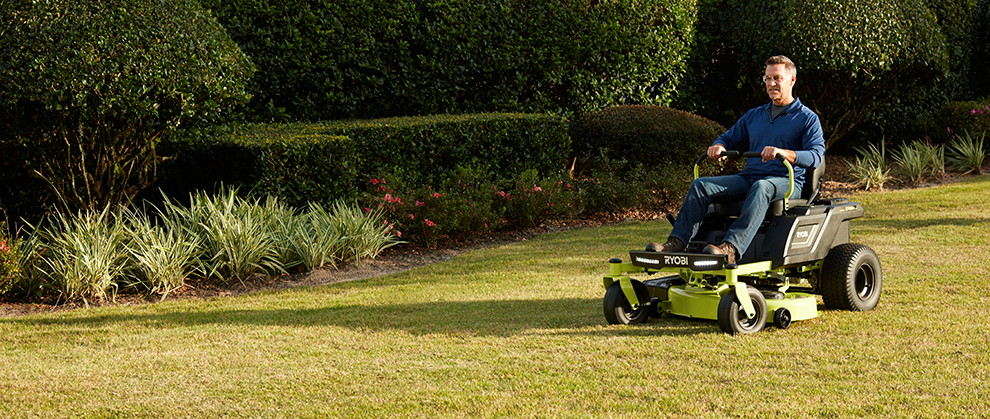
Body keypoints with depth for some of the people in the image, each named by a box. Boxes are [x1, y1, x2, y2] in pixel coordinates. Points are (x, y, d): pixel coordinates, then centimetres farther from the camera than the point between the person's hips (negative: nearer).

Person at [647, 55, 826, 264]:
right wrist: (719, 147, 2)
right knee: (701, 185, -17)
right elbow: (730, 139, 29)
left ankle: (731, 248, -58)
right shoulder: (753, 116, 24)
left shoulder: (808, 119, 5)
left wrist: (783, 153, -29)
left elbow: (816, 156, -9)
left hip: (786, 182, -6)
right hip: (748, 177, 6)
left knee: (761, 188, -41)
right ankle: (676, 243, -30)